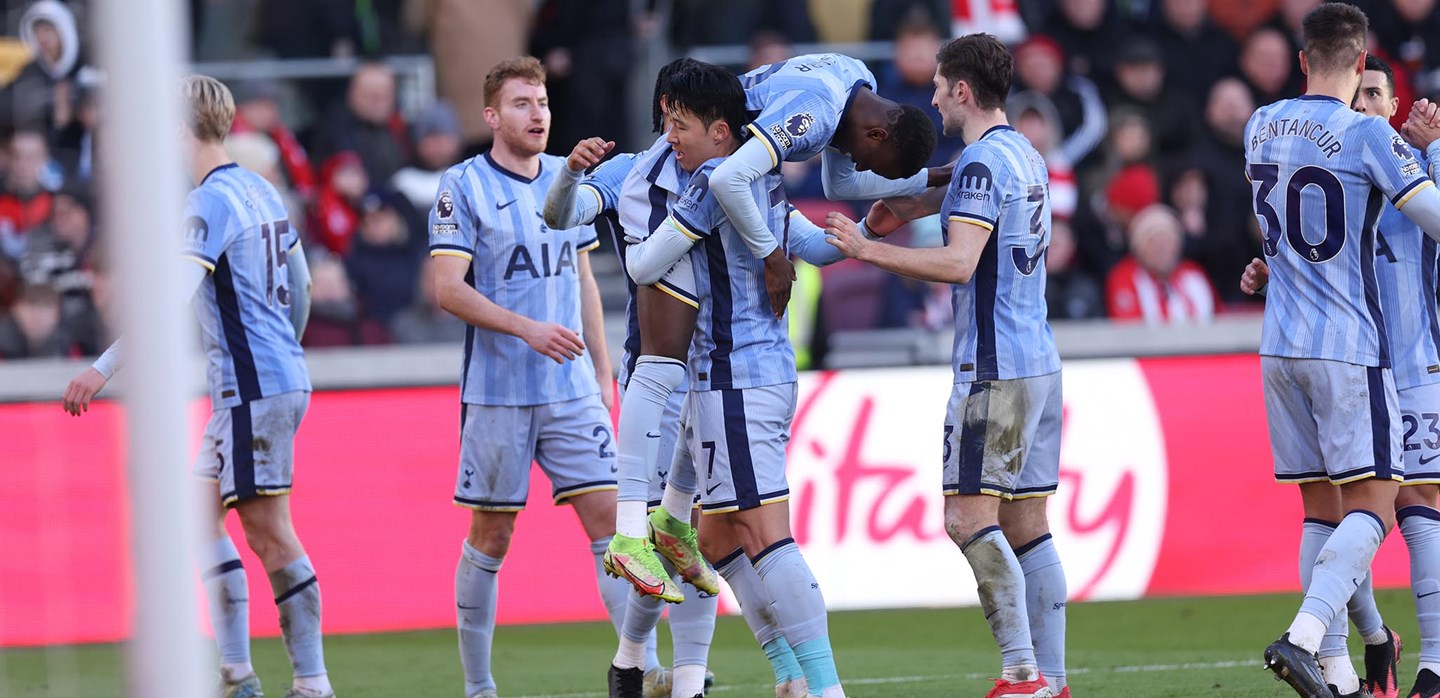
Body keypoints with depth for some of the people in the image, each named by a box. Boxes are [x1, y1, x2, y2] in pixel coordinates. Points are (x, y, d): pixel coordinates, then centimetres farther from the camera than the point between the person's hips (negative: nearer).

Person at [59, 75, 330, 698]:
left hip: (253, 389, -10)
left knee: (268, 532, -7)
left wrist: (102, 370, -28)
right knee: (202, 512, 12)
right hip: (283, 377, 10)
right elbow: (299, 285, 24)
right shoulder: (260, 190, 14)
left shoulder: (211, 202, -14)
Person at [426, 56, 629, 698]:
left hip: (572, 390, 4)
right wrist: (527, 328, -22)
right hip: (496, 395, -4)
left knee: (609, 516, -5)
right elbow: (447, 288, -12)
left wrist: (603, 374, 16)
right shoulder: (463, 187, -5)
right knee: (491, 535, 3)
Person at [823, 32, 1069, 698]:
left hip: (994, 368, -9)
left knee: (969, 517, -11)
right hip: (1038, 362, 9)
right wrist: (900, 208, 25)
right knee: (1025, 525, 8)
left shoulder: (982, 162, -13)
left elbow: (959, 263, -23)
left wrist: (868, 249, -19)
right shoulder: (1026, 157, 16)